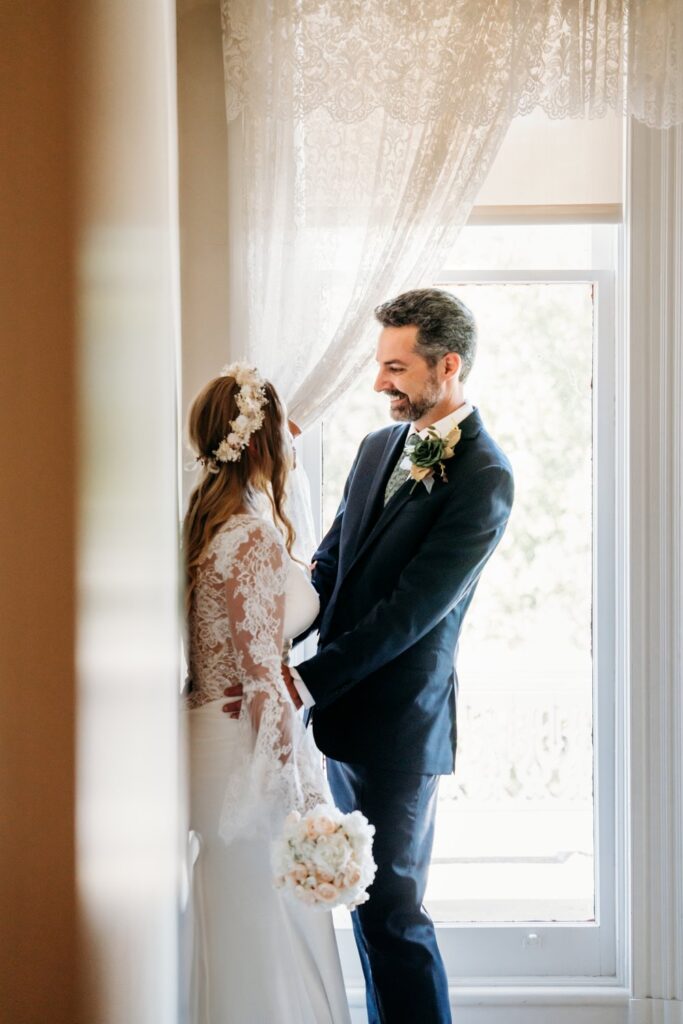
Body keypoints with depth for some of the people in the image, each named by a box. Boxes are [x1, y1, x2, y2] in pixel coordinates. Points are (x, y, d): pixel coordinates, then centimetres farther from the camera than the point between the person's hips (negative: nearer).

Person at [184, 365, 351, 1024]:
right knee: (275, 939, 1)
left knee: (229, 936, 17)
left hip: (208, 740, 9)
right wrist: (304, 796, -19)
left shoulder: (207, 522, 8)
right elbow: (260, 678, -21)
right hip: (250, 752, -9)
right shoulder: (256, 538, -19)